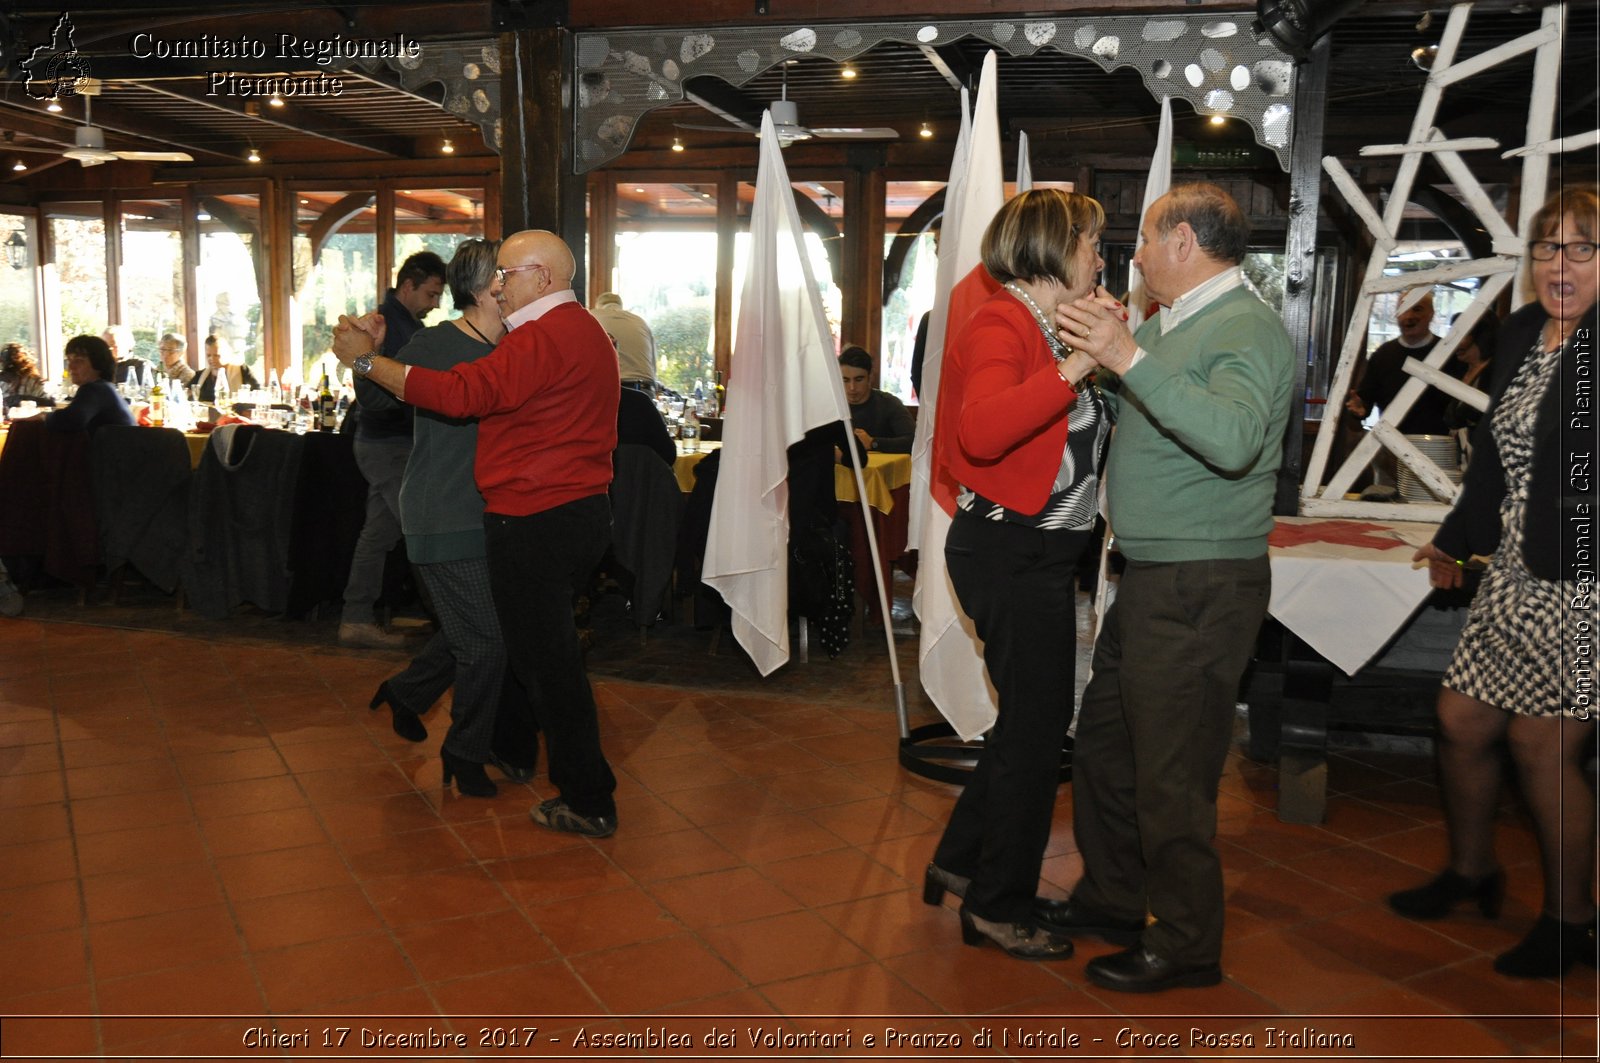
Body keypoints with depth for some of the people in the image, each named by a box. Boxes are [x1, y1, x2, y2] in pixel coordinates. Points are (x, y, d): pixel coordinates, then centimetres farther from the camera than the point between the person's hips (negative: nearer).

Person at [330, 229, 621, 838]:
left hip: (536, 520, -11)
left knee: (548, 661, -1)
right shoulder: (582, 330, 18)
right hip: (581, 509, 11)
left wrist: (367, 361, -15)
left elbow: (463, 393, -25)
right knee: (544, 652, 22)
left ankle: (589, 803, 9)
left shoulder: (546, 337, -18)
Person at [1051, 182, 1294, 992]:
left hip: (1201, 585, -10)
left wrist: (1129, 357, -34)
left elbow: (1233, 439, -32)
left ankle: (1186, 945, 17)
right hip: (1151, 576, 10)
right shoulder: (1168, 325, 16)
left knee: (1170, 773, -1)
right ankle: (1112, 900, 35)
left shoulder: (1249, 331, -15)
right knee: (1104, 742, 18)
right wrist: (1097, 343, 8)